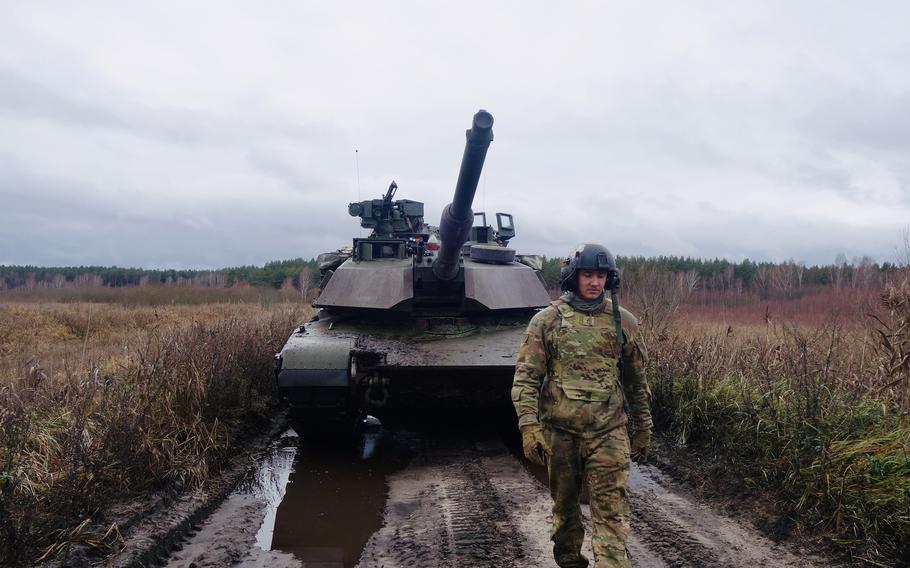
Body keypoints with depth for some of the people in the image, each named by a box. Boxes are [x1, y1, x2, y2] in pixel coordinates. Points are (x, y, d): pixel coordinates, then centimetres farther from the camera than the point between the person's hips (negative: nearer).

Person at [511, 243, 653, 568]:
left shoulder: (623, 322, 5)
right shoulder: (547, 320, -2)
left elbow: (636, 380, 14)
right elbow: (526, 377, -5)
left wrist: (643, 428, 16)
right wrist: (529, 426, -14)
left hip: (609, 432, 0)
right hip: (559, 432, 0)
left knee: (612, 512, -6)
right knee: (564, 504, 15)